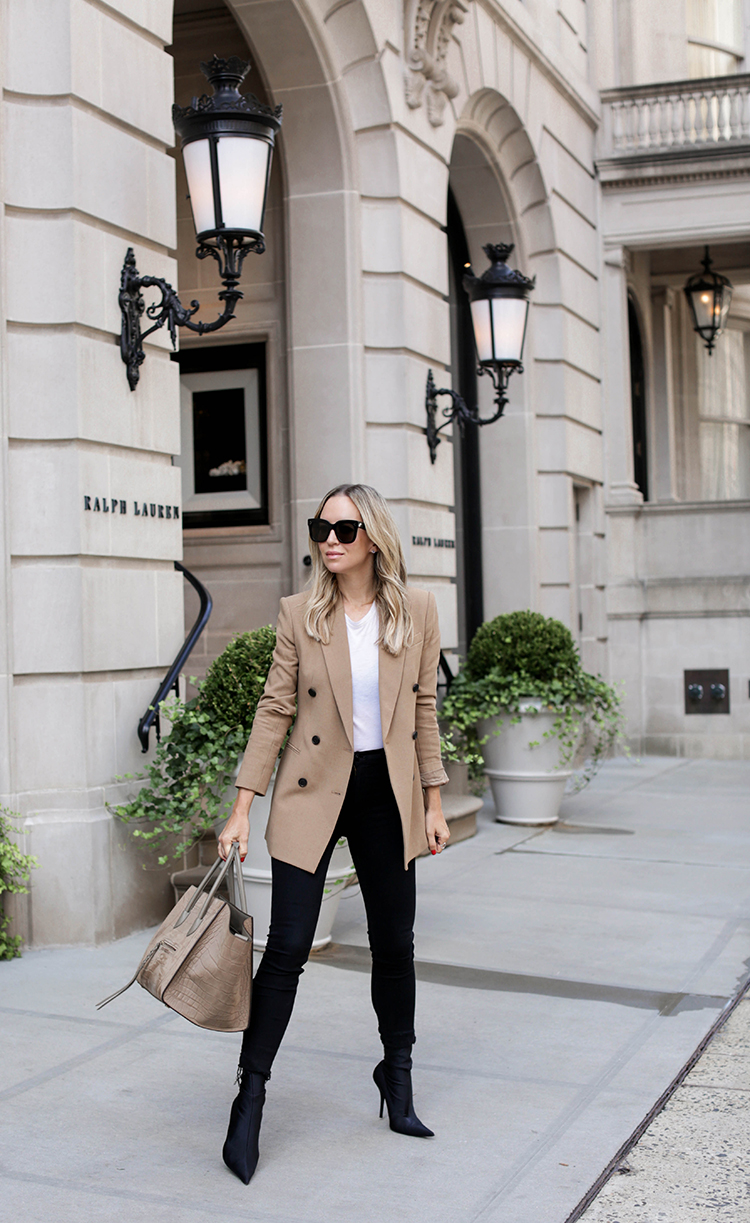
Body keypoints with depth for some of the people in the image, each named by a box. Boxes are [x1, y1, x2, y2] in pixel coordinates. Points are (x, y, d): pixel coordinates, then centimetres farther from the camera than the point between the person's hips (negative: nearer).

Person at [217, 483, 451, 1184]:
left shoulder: (416, 612, 0)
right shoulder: (299, 614, -3)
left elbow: (424, 711, 6)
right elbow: (275, 710, -2)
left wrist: (433, 803, 5)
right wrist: (242, 807, -5)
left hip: (388, 795, 2)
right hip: (313, 792, -2)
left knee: (394, 944, 10)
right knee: (287, 947, -6)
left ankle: (397, 1077, 31)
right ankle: (250, 1099, 7)